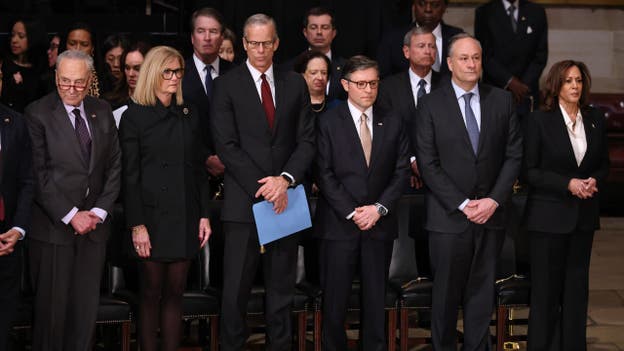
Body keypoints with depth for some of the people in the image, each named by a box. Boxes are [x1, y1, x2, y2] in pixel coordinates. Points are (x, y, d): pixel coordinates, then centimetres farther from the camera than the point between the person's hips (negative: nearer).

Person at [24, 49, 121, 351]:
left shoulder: (102, 112, 10)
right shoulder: (37, 114, -6)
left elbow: (114, 166, 11)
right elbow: (38, 175, -10)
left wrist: (99, 211, -1)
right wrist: (71, 215, -13)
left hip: (93, 225, 4)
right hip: (53, 227, -4)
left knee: (87, 307, 5)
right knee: (51, 306, 2)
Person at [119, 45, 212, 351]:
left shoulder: (189, 116, 12)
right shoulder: (134, 117, -1)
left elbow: (199, 169, 14)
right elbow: (129, 176, -5)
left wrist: (204, 215, 6)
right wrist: (137, 225, -11)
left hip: (184, 220, 4)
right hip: (153, 219, -4)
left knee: (174, 294, 6)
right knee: (151, 294, 2)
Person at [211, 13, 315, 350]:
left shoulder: (295, 84, 10)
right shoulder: (226, 85, 1)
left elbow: (306, 141, 6)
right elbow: (227, 145, -6)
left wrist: (285, 179, -11)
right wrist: (262, 187, -13)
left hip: (284, 201, 3)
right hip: (244, 202, -3)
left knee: (282, 288, 9)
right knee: (236, 289, -1)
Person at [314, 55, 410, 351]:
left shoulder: (393, 124, 9)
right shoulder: (328, 123, 0)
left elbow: (401, 172, 5)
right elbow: (324, 174, -5)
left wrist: (379, 208, -7)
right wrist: (351, 213, -11)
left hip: (380, 225, 3)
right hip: (339, 224, -2)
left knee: (376, 298, 7)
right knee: (335, 298, 1)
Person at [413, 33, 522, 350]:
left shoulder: (502, 101, 6)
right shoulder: (430, 105, -2)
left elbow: (514, 155, 5)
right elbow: (427, 164, -6)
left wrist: (494, 200, -7)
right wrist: (463, 205, -12)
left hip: (491, 214, 2)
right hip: (448, 216, -2)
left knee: (482, 293, 8)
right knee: (446, 294, 4)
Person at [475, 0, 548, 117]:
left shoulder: (537, 11, 9)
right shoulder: (484, 12, 3)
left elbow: (541, 54, 6)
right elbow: (485, 55, -3)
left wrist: (525, 84, -6)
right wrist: (509, 81, -13)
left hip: (527, 91, 2)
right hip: (495, 91, -1)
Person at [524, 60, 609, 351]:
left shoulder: (595, 120, 6)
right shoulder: (539, 120, -6)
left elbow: (604, 165, 14)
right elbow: (530, 171, -7)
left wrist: (595, 181, -8)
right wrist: (568, 183, -17)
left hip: (584, 216, 4)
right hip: (549, 215, -4)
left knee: (577, 284, 8)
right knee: (546, 286, 2)